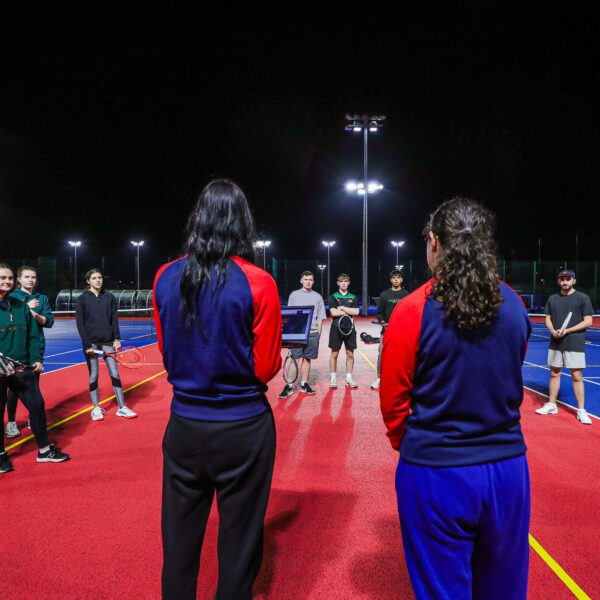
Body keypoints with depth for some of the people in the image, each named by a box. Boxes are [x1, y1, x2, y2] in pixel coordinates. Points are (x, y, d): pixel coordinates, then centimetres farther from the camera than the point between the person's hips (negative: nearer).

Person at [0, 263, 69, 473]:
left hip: (23, 368, 5)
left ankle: (44, 449, 23)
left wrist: (36, 359, 2)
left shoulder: (21, 306, 8)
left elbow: (32, 336, 11)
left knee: (37, 405, 9)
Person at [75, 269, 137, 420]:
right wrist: (87, 345, -10)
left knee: (115, 374, 0)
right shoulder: (82, 299, -1)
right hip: (91, 342, -2)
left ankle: (122, 408, 5)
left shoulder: (110, 297, 6)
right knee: (93, 376, 4)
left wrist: (117, 339, -4)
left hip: (108, 341, 2)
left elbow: (114, 320, 6)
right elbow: (80, 324, -4)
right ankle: (96, 408, 16)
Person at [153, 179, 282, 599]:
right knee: (239, 543, 14)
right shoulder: (257, 284, -15)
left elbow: (167, 353, 8)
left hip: (184, 425, 4)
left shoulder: (166, 279, -3)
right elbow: (266, 368, -9)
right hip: (243, 427, -3)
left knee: (180, 539, 20)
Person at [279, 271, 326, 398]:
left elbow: (320, 317, 11)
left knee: (307, 359, 8)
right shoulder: (294, 295, 7)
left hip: (312, 333, 2)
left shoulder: (317, 296, 10)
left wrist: (318, 334, 5)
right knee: (295, 358, -7)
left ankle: (304, 384, 19)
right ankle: (289, 386, -4)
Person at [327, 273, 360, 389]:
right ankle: (333, 378, 10)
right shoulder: (333, 297, 3)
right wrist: (349, 311, -6)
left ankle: (349, 378, 13)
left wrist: (342, 308, -8)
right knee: (334, 354, 2)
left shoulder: (353, 297, 10)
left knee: (350, 354, 5)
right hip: (336, 328, -2)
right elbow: (333, 312, -10)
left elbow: (356, 312, -4)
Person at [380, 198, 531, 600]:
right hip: (507, 469, 4)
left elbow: (393, 401, -7)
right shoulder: (514, 306, -3)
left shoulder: (413, 311, -16)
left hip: (436, 473, -4)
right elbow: (511, 386, 10)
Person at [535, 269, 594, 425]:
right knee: (554, 374, 11)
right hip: (555, 343, 4)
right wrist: (553, 331, -8)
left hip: (575, 345, -4)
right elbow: (548, 318, 14)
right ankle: (551, 405, 22)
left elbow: (588, 321, -7)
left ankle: (581, 410, 6)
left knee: (577, 377, -3)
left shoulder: (583, 298, -3)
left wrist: (567, 331, -16)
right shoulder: (552, 299, 10)